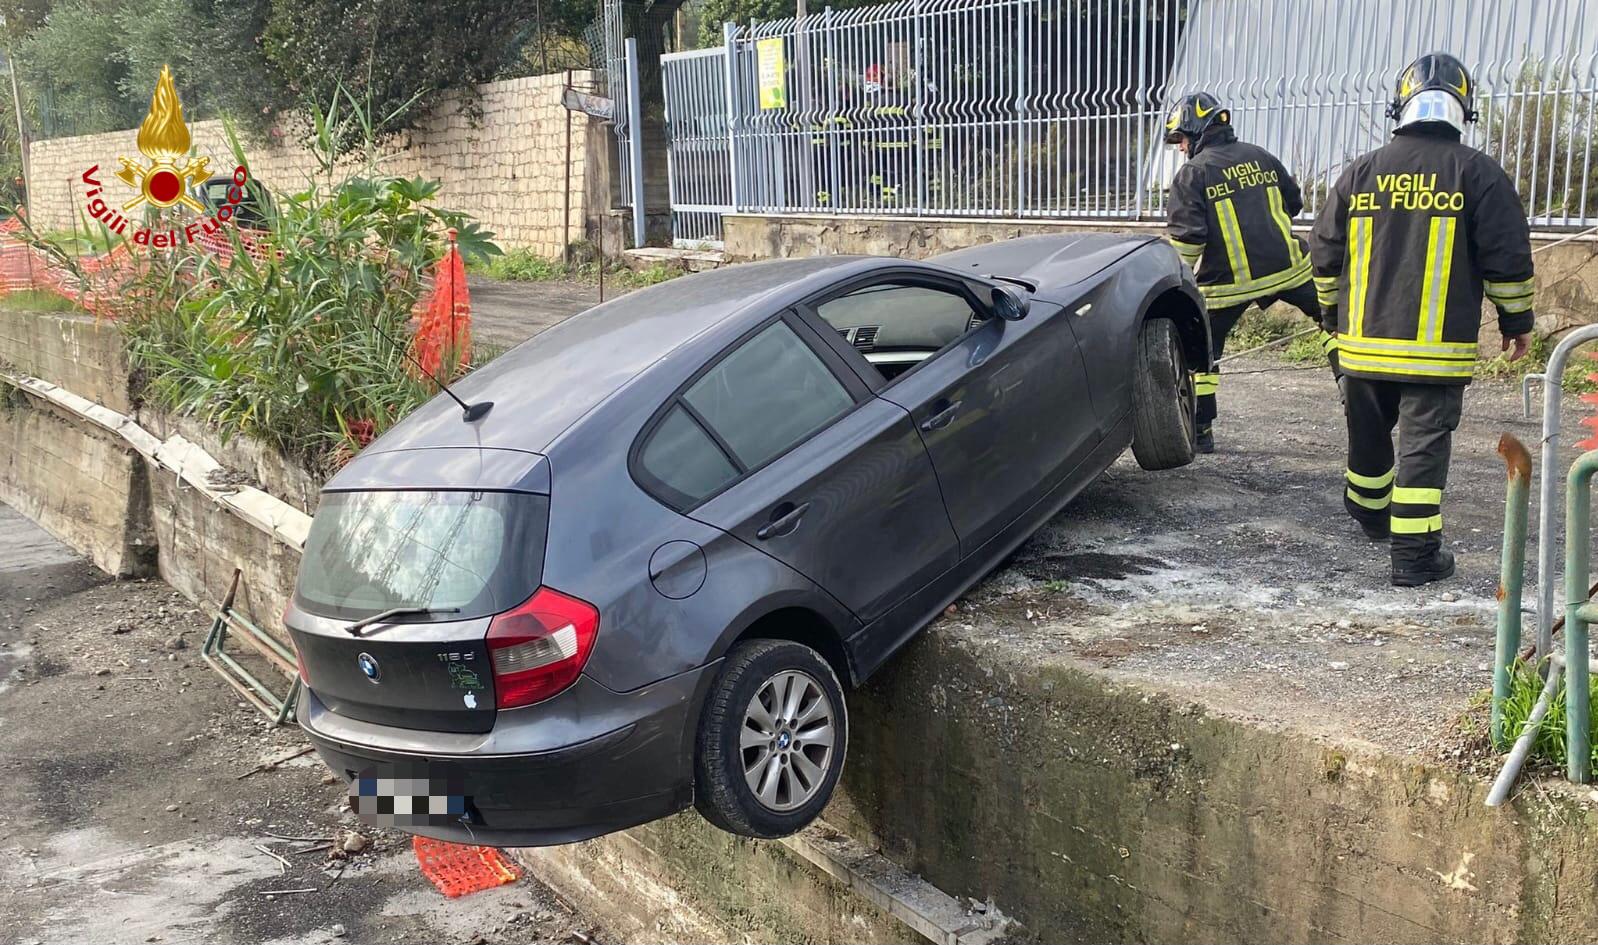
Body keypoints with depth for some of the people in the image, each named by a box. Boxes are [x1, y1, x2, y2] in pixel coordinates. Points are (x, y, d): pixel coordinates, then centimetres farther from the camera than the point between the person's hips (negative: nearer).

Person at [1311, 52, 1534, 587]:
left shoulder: (1361, 172, 5)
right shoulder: (1477, 173, -6)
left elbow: (1325, 254, 10)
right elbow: (1508, 259, -6)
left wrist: (1332, 314, 24)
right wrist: (1516, 320, 8)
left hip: (1363, 342, 4)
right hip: (1437, 348, -4)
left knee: (1369, 436, 20)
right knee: (1424, 443, -1)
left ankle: (1371, 515, 42)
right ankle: (1415, 556, -2)